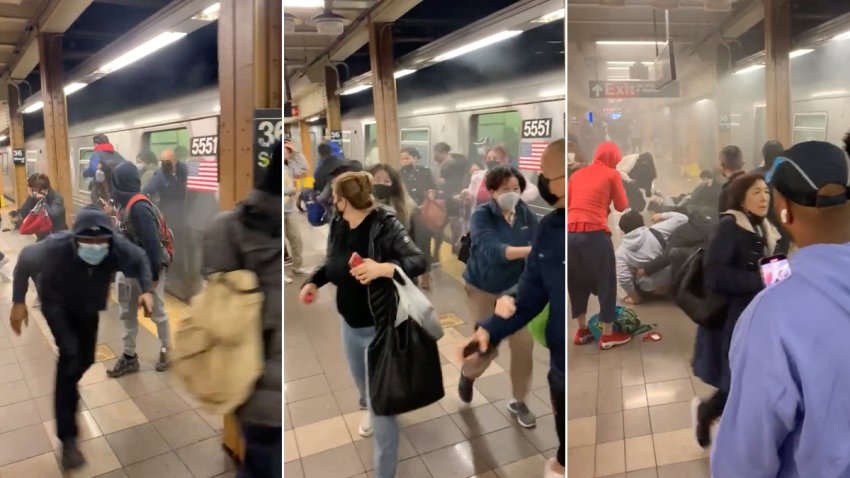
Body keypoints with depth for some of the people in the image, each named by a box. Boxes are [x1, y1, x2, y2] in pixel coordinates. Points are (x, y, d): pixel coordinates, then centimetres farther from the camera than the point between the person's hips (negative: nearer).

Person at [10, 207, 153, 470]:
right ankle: (68, 437, -14)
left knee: (85, 358, 14)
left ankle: (66, 390, 54)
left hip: (88, 305, 4)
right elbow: (25, 260, -17)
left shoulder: (119, 247, -35)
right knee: (70, 354, -22)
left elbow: (140, 260, -12)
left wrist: (146, 289, -28)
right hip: (56, 303, -3)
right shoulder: (55, 247, -40)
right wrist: (18, 302, -13)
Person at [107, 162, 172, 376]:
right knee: (128, 312, 14)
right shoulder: (128, 205, 4)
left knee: (157, 312, 9)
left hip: (148, 270, -9)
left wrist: (153, 274, -23)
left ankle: (165, 351, 27)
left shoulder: (138, 208, -25)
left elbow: (152, 243, -26)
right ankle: (129, 356, 26)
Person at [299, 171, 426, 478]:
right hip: (349, 324, 7)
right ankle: (370, 410, 64)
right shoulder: (338, 225, -2)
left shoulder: (385, 226, -23)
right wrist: (314, 281, -3)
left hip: (379, 327, -7)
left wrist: (382, 268, -47)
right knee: (361, 380, 30)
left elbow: (418, 262, -31)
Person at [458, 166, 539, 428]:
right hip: (483, 288, -3)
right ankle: (468, 374, 37)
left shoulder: (527, 215, -9)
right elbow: (493, 250, -36)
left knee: (523, 343, -1)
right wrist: (531, 249, -50)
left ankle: (518, 401, 21)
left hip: (516, 288, 3)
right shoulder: (482, 215, -21)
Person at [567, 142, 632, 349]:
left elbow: (567, 204, 16)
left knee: (577, 282, 18)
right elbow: (622, 207, 9)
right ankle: (608, 335, 17)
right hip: (595, 234, -5)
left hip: (570, 233, 5)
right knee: (606, 282, 10)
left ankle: (582, 331, 29)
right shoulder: (612, 174, 5)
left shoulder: (577, 174, 17)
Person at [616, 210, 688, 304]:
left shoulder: (621, 252, -13)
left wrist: (634, 296, -3)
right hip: (672, 278, 1)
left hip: (649, 288, -1)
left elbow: (623, 278, -19)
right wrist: (662, 216, 11)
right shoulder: (655, 231, -12)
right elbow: (682, 218, -6)